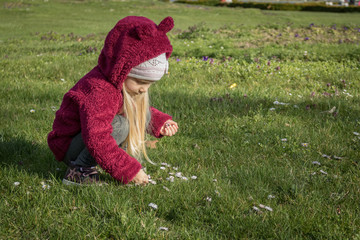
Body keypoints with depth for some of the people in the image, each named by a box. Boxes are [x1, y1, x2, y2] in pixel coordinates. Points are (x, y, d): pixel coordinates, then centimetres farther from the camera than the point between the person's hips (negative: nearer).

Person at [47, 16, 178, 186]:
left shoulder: (126, 84, -4)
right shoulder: (98, 91, -34)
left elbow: (140, 112, 16)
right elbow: (97, 140, -40)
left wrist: (160, 122, -3)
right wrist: (129, 170, -36)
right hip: (68, 147, -9)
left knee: (143, 114, -2)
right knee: (119, 125, -33)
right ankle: (78, 171, -20)